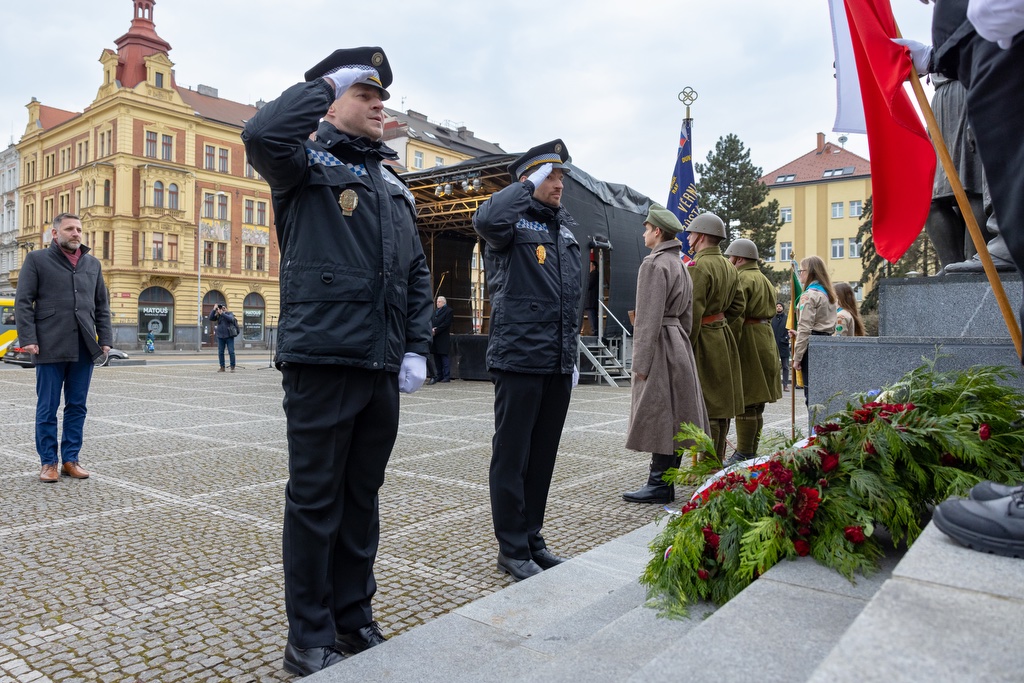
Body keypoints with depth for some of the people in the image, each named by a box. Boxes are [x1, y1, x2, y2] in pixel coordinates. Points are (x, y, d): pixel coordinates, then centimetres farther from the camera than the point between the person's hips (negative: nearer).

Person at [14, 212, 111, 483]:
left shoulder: (93, 264, 15)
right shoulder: (37, 260, 4)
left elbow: (102, 306, 16)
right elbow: (23, 302, -1)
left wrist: (105, 338, 7)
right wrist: (28, 339, -11)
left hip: (84, 348, 4)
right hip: (51, 347, -4)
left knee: (77, 406, 8)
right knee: (48, 408, 3)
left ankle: (71, 459, 17)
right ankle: (49, 462, 13)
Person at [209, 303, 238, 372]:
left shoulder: (230, 313, 1)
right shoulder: (218, 315, 8)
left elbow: (230, 319, -20)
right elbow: (211, 318, -6)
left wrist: (222, 313, -24)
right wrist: (214, 310, -12)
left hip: (229, 336, -3)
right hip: (220, 336, 3)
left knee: (231, 352, -5)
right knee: (220, 352, 3)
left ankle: (232, 367, 1)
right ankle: (222, 367, 10)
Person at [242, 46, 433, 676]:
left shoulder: (395, 188, 20)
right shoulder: (309, 164, 1)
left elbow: (417, 275, 20)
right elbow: (263, 135, -23)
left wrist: (417, 349, 9)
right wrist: (323, 82, -7)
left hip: (382, 367, 7)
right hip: (322, 362, -6)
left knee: (363, 497, 15)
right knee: (316, 500, 2)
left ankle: (354, 620, 30)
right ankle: (310, 640, 18)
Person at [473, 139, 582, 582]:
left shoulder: (566, 227, 19)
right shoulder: (513, 223, -4)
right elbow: (487, 219, -31)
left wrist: (572, 355, 20)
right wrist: (528, 184, -14)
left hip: (558, 364, 8)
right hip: (519, 359, -7)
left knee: (543, 455, 14)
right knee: (512, 456, 1)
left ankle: (533, 539, 27)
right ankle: (512, 549, 13)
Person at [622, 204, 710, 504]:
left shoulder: (654, 263, -13)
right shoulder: (680, 265, 17)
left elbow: (649, 317, -18)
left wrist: (641, 363, -17)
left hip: (659, 345, -10)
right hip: (679, 343, 10)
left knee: (658, 415, -5)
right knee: (670, 417, 12)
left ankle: (660, 485, 0)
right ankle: (666, 480, 20)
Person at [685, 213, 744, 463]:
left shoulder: (698, 266, -17)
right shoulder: (728, 267, 12)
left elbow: (693, 313, -21)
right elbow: (737, 305, 17)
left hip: (704, 340, -9)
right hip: (724, 337, 10)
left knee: (705, 407, -4)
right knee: (721, 403, 14)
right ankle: (718, 461, 24)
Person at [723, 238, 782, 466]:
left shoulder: (741, 279, -12)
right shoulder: (765, 280, 21)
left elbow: (735, 317, -20)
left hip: (747, 342, -10)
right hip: (765, 340, 10)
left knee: (745, 403, -7)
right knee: (756, 401, 13)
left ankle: (743, 455, -3)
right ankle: (752, 451, 20)